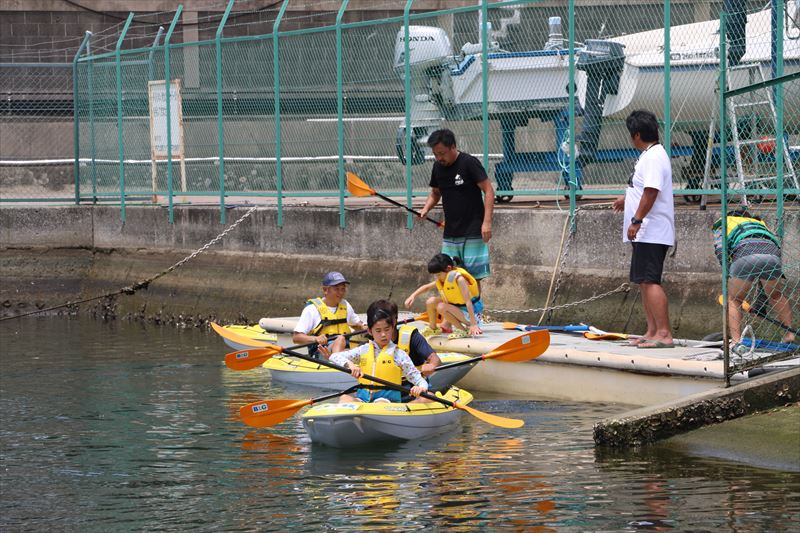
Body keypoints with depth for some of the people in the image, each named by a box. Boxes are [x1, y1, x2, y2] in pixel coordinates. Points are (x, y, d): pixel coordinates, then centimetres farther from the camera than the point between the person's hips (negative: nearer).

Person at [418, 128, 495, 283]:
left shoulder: (469, 163, -11)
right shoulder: (438, 166, 8)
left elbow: (488, 190, -11)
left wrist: (487, 222, -19)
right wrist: (426, 208, 2)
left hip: (472, 231, -6)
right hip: (450, 233, 6)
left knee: (473, 275, -6)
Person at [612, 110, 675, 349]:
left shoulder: (653, 157, -16)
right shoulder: (649, 155, 17)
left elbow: (651, 192, -24)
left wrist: (637, 220, -25)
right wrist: (627, 199, 42)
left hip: (651, 233, -11)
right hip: (646, 233, 11)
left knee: (650, 282, -15)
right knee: (644, 282, 14)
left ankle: (664, 334, -18)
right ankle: (652, 332, 18)